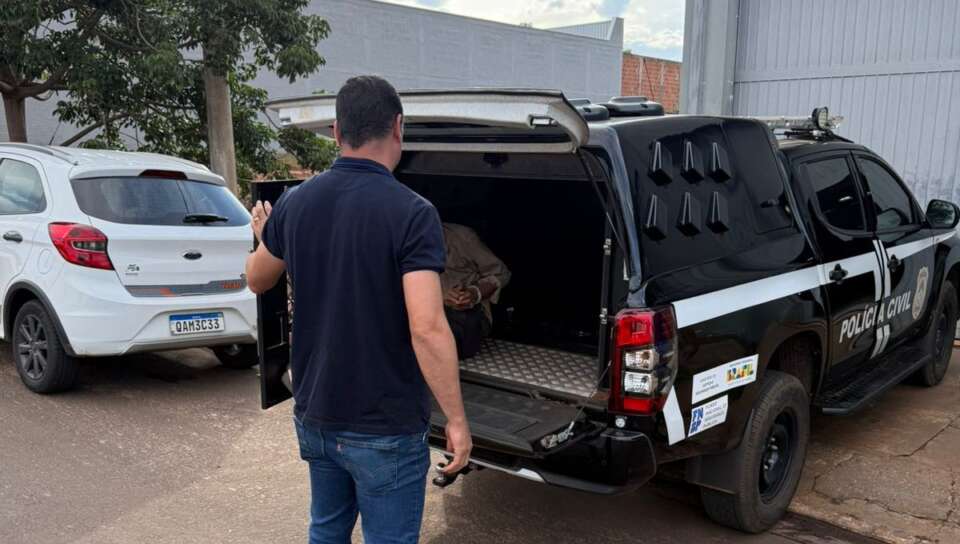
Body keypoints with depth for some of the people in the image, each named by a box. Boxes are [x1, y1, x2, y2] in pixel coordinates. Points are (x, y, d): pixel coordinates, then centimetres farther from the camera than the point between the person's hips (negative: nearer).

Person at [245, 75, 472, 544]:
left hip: (314, 415, 6)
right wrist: (456, 419, -16)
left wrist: (263, 236, 35)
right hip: (384, 428, -6)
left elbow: (257, 281, 15)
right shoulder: (411, 212, -20)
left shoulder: (295, 202, -2)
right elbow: (427, 330, -26)